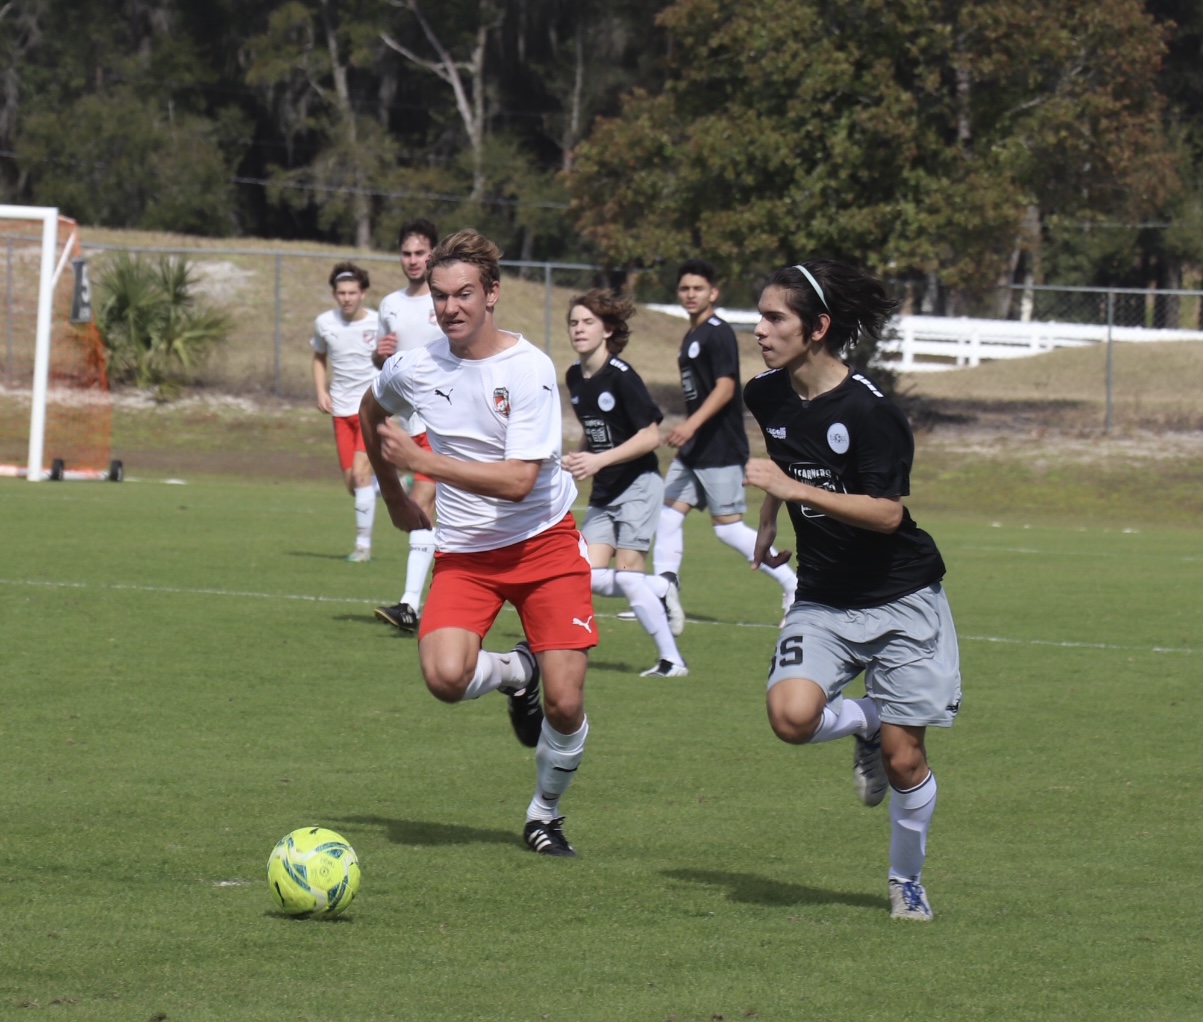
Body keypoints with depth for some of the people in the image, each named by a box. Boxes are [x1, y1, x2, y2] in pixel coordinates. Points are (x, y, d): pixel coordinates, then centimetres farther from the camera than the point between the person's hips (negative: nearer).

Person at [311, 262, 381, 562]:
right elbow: (319, 358, 17)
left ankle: (363, 543, -9)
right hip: (341, 410, 4)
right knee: (351, 482, 4)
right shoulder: (324, 323, 0)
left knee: (361, 472, -16)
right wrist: (321, 391, 2)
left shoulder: (378, 323, -9)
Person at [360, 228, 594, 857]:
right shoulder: (414, 368, -3)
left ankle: (544, 814, 18)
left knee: (565, 705, -10)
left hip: (544, 540, -2)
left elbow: (518, 480, -23)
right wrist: (394, 496, 23)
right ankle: (515, 673, 11)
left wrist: (422, 461, -22)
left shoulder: (528, 369, -16)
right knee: (445, 677, -25)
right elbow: (371, 411, 22)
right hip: (464, 551, 2)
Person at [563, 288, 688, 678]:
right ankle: (660, 591, 19)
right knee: (589, 576, -6)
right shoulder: (574, 376, 6)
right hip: (603, 492, 7)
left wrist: (600, 460, -22)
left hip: (638, 485, -7)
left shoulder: (621, 377, -16)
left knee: (627, 575, -11)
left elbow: (651, 436, -17)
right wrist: (579, 456, 4)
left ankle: (671, 660, 1)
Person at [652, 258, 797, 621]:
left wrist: (692, 424, -35)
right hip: (694, 449, 10)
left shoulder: (718, 333, -13)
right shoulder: (691, 336, 15)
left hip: (720, 449, -10)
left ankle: (794, 587, 1)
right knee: (668, 515, 4)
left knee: (728, 527, -7)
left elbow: (725, 387, -24)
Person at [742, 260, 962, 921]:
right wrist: (767, 524, 21)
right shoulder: (765, 397, 0)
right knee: (791, 716, -22)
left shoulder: (868, 410, -20)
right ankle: (864, 723, 12)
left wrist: (795, 489, -28)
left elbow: (886, 512, -23)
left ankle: (906, 881, 23)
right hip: (823, 600, 5)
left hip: (900, 599, -5)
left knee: (903, 758, -3)